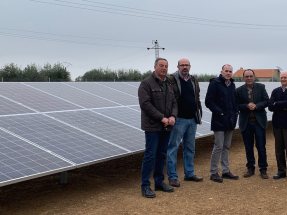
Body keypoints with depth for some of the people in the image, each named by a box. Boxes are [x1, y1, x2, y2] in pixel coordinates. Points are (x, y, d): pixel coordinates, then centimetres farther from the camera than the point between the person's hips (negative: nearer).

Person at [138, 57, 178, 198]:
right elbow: (145, 104, -17)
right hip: (152, 126, -7)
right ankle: (145, 187, 2)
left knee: (161, 155, 14)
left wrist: (173, 116, -6)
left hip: (166, 127, 7)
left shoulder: (169, 84, 15)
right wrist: (162, 118, -18)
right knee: (150, 156, -5)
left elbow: (174, 103, 15)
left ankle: (159, 182, 25)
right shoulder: (146, 83, -8)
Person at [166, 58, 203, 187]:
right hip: (179, 120, -7)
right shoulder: (171, 80, -8)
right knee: (173, 148, -1)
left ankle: (189, 173, 25)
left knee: (190, 148, 14)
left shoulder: (193, 81, 13)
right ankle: (172, 177, 6)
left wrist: (199, 114, 14)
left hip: (192, 119, 7)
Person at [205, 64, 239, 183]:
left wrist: (235, 111, 8)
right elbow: (209, 101, -14)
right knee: (218, 147, -6)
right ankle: (214, 172, 4)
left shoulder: (232, 85, 13)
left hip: (230, 120, 7)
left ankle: (226, 171, 22)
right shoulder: (215, 83, -10)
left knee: (226, 147, 14)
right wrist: (219, 112, -17)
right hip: (219, 120, -7)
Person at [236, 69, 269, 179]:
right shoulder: (239, 90, 3)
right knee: (248, 147, 8)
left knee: (261, 147, 1)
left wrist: (256, 106, -16)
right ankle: (250, 168, 20)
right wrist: (247, 106, -19)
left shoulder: (261, 87, 4)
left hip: (259, 121, -1)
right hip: (246, 122, 1)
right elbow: (237, 105, -2)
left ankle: (263, 169, 12)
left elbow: (266, 101, -1)